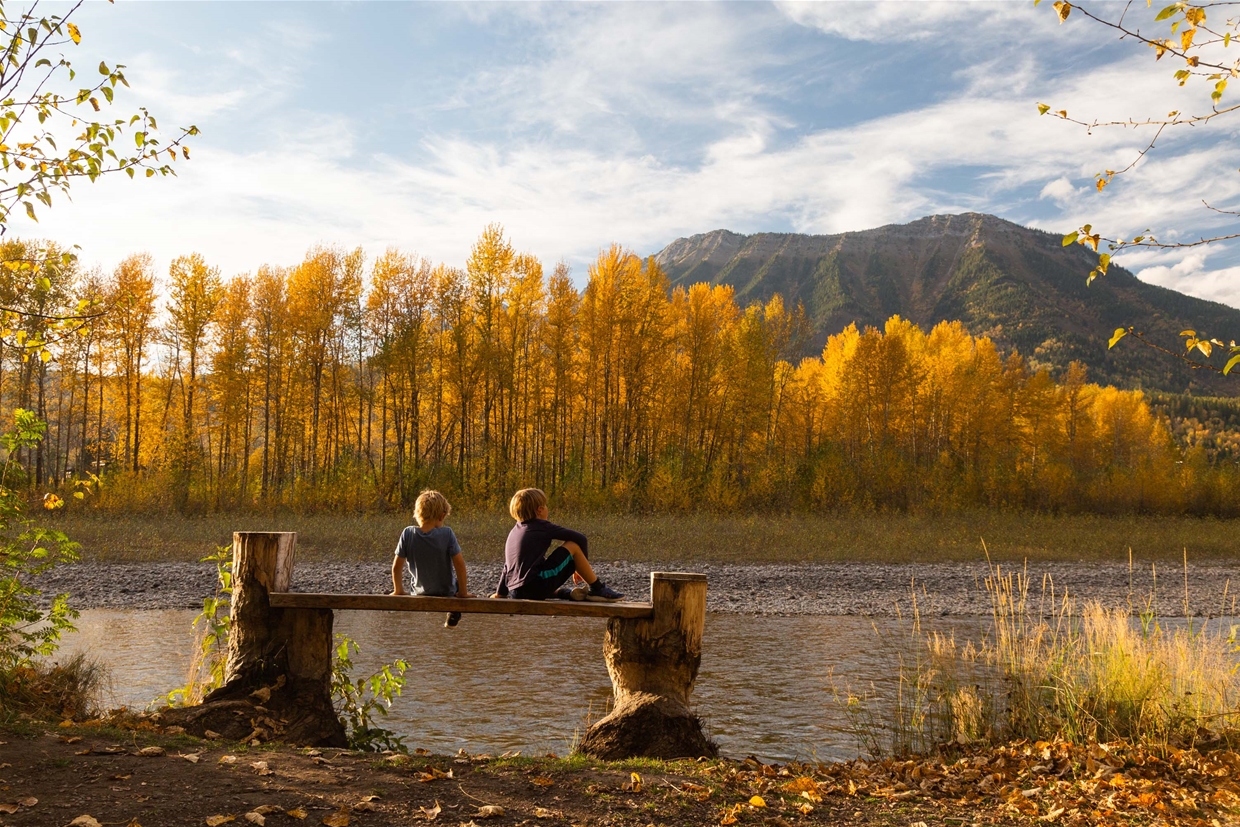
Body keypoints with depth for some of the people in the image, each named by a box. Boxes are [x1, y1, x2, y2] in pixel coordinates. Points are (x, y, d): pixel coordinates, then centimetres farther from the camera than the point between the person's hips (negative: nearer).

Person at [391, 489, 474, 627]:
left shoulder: (408, 533, -15)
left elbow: (397, 566, -10)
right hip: (447, 592, -2)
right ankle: (453, 617, 29)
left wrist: (398, 590, 5)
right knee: (463, 579, 33)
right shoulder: (446, 533, -21)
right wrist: (463, 593, -9)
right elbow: (459, 564, -20)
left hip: (420, 592, 3)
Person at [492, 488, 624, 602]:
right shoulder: (542, 527, 1)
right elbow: (581, 538, 2)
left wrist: (499, 594, 37)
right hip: (537, 587, -7)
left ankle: (566, 593, 21)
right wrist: (583, 566, 17)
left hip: (515, 592, 8)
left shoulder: (514, 532, 21)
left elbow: (507, 567, 28)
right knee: (573, 546, 1)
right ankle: (598, 589, 9)